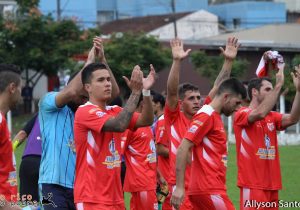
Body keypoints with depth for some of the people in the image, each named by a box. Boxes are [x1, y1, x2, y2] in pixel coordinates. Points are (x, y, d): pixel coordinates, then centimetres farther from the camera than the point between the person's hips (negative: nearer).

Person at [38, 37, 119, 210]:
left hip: (80, 186, 5)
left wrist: (102, 60, -4)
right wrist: (89, 62, -11)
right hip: (55, 184, -5)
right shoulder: (48, 102, 0)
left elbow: (114, 92, 4)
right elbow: (70, 92, -20)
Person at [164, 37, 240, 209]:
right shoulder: (174, 118, -1)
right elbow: (172, 91, -14)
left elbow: (218, 87, 8)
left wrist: (229, 61, 1)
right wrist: (177, 61, -24)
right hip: (182, 186, -5)